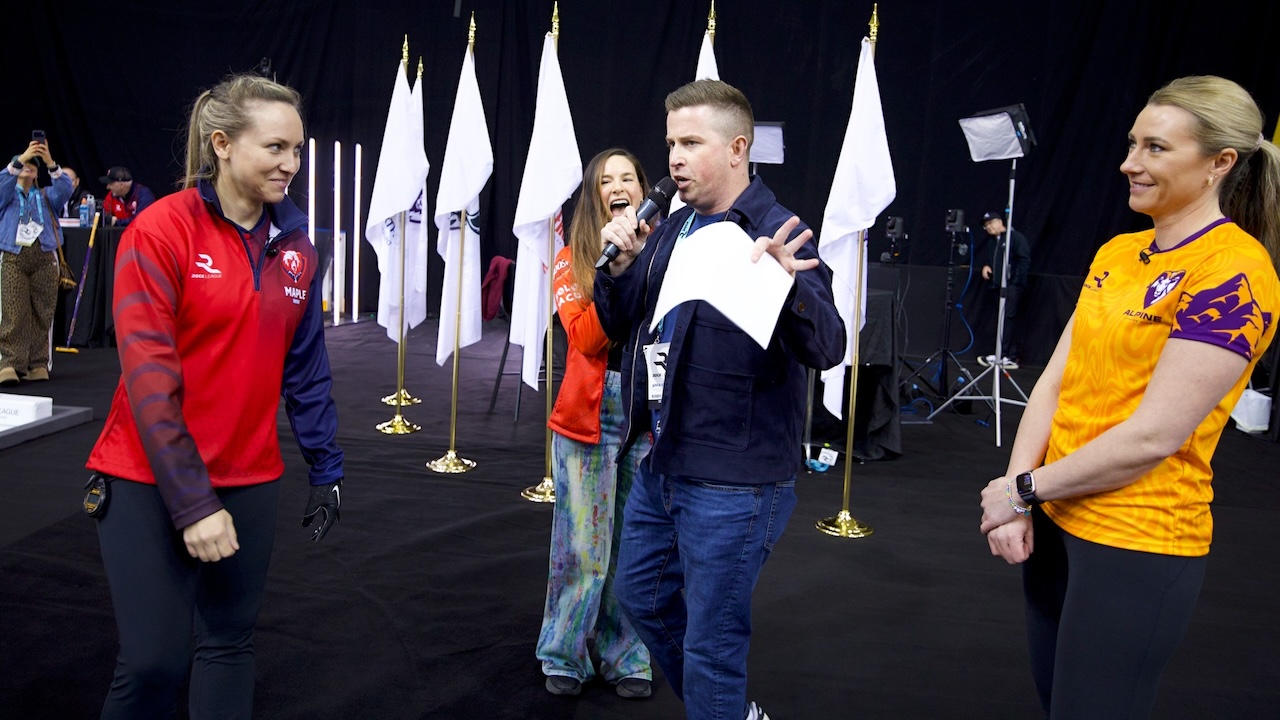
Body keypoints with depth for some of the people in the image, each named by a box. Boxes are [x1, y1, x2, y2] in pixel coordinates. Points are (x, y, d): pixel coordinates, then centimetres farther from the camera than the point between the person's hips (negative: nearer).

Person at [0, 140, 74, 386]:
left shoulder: (45, 196, 22)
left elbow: (65, 189, 2)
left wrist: (50, 162, -13)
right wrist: (20, 158, -15)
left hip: (44, 257, 2)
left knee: (43, 314, -1)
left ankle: (38, 365, 3)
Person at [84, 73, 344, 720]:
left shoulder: (295, 242, 3)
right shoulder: (160, 232, -13)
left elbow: (305, 366, 9)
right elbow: (148, 374, -17)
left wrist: (325, 468, 7)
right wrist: (192, 502, -20)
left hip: (249, 478, 5)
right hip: (150, 481, -5)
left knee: (229, 643, 13)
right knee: (155, 660, -4)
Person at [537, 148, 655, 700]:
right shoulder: (573, 260, 4)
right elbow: (585, 338, -11)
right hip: (591, 414, -1)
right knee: (582, 544, 4)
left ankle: (627, 656, 24)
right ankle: (565, 656, 23)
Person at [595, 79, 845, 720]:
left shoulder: (774, 234, -16)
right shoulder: (673, 228, 7)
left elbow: (826, 349, -27)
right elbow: (619, 326, 11)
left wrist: (788, 283, -46)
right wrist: (622, 265, -7)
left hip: (732, 482, -8)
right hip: (661, 463, 9)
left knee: (710, 639, 4)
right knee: (643, 596, 23)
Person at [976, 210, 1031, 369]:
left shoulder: (1016, 237, -4)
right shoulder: (992, 242, 20)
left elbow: (1025, 260, -10)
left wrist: (1015, 279, -17)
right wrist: (986, 266, 8)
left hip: (1013, 286, -8)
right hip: (999, 285, 8)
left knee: (1006, 319, -13)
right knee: (1007, 321, 7)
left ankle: (1001, 355, -15)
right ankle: (1011, 357, 9)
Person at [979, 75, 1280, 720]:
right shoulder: (1116, 253, 8)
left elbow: (1155, 435, -21)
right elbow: (1053, 382, 4)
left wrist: (1024, 489, -12)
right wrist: (1016, 504, -7)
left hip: (1136, 542, -7)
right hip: (1055, 520, 7)